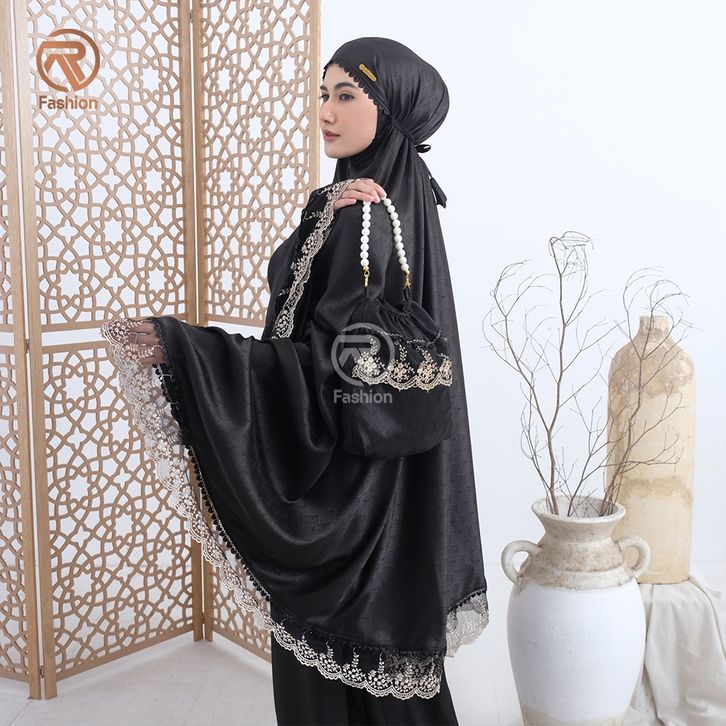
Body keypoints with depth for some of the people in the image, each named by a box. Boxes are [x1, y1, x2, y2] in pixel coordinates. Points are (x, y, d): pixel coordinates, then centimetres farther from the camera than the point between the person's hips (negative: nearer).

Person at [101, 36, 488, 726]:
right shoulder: (388, 200, 9)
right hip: (353, 469, 9)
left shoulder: (369, 219, -20)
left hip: (343, 477, -9)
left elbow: (325, 364, -26)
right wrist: (328, 214, -17)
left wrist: (177, 348, -31)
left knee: (336, 641, 9)